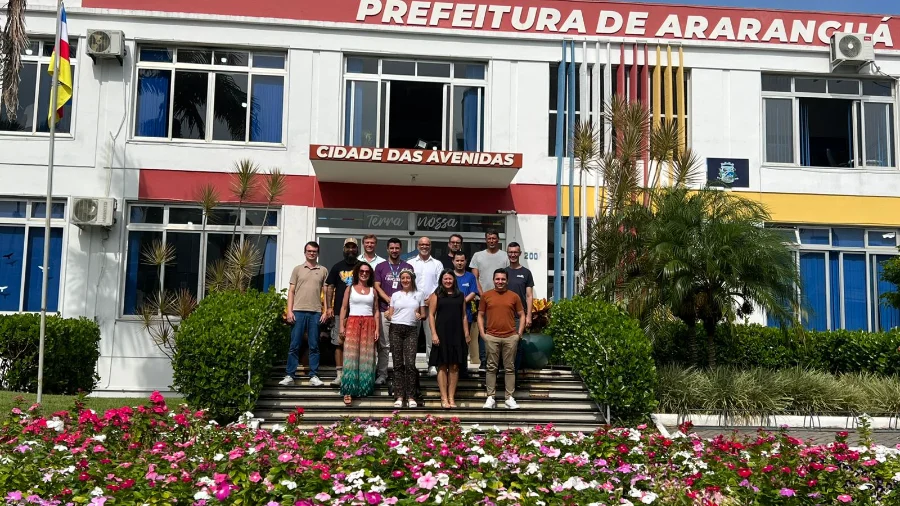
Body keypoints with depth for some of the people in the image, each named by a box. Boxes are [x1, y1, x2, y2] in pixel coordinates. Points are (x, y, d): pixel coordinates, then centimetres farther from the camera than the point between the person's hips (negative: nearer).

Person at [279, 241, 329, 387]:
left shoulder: (323, 271, 10)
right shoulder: (297, 269, 10)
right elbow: (291, 291, 8)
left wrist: (325, 311, 1)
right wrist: (289, 311, -1)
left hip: (316, 313, 0)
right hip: (298, 311, 0)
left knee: (314, 346, 4)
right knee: (294, 345, 1)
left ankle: (314, 376, 9)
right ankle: (289, 376, 6)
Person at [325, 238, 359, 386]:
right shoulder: (337, 267, 10)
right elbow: (330, 288, 10)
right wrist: (329, 307, 0)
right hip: (340, 311, 1)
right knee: (339, 343, 0)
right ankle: (340, 374, 3)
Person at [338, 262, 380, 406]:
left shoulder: (373, 290, 13)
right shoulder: (350, 289, 9)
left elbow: (376, 311, 10)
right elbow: (344, 308, 5)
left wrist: (377, 329, 1)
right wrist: (341, 326, -5)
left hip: (369, 325, 2)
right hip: (353, 323, -2)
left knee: (366, 357, 1)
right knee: (351, 356, -9)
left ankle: (364, 387, 8)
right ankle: (348, 391, -13)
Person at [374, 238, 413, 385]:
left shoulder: (408, 267, 10)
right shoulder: (380, 267, 9)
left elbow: (412, 287, 9)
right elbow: (377, 287, 2)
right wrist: (390, 301, -11)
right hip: (384, 310, -1)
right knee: (384, 345, -1)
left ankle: (398, 373, 11)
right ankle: (382, 374, 4)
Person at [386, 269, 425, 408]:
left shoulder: (419, 295, 10)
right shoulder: (395, 295, 13)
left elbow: (423, 314, 10)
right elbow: (390, 315, 12)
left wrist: (420, 316, -12)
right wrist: (387, 316, -11)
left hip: (411, 330, -1)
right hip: (396, 329, 1)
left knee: (410, 363, -9)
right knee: (398, 364, 2)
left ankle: (410, 396, -4)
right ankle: (399, 396, 4)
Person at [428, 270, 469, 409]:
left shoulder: (460, 296, 11)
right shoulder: (436, 295, 3)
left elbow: (464, 316, 12)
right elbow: (431, 315, -1)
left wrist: (466, 334, 5)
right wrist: (434, 334, -10)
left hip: (457, 334, 3)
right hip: (442, 333, -3)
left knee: (454, 366, 4)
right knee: (442, 366, -1)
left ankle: (452, 397, 9)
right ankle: (444, 398, 3)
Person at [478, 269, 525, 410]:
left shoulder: (514, 296, 6)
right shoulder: (486, 296, 6)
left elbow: (522, 315, 10)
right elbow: (480, 315, 9)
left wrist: (519, 333, 1)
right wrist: (482, 333, 0)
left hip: (510, 337, 0)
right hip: (491, 337, 0)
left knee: (510, 368, 5)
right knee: (491, 368, 4)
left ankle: (510, 398, 10)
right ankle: (490, 397, 9)